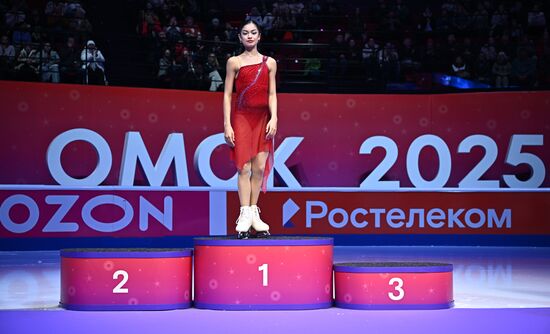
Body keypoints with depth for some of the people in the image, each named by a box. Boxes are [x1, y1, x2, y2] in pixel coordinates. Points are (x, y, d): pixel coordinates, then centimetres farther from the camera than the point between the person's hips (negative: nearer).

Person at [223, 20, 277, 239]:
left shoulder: (269, 63, 11)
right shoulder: (234, 62, 5)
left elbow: (272, 94, 9)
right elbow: (227, 94, 2)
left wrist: (273, 119, -5)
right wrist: (227, 124, -5)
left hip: (263, 118, 2)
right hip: (241, 117, -2)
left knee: (260, 168, 0)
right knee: (244, 167, -7)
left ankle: (254, 214, 9)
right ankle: (245, 215, -7)